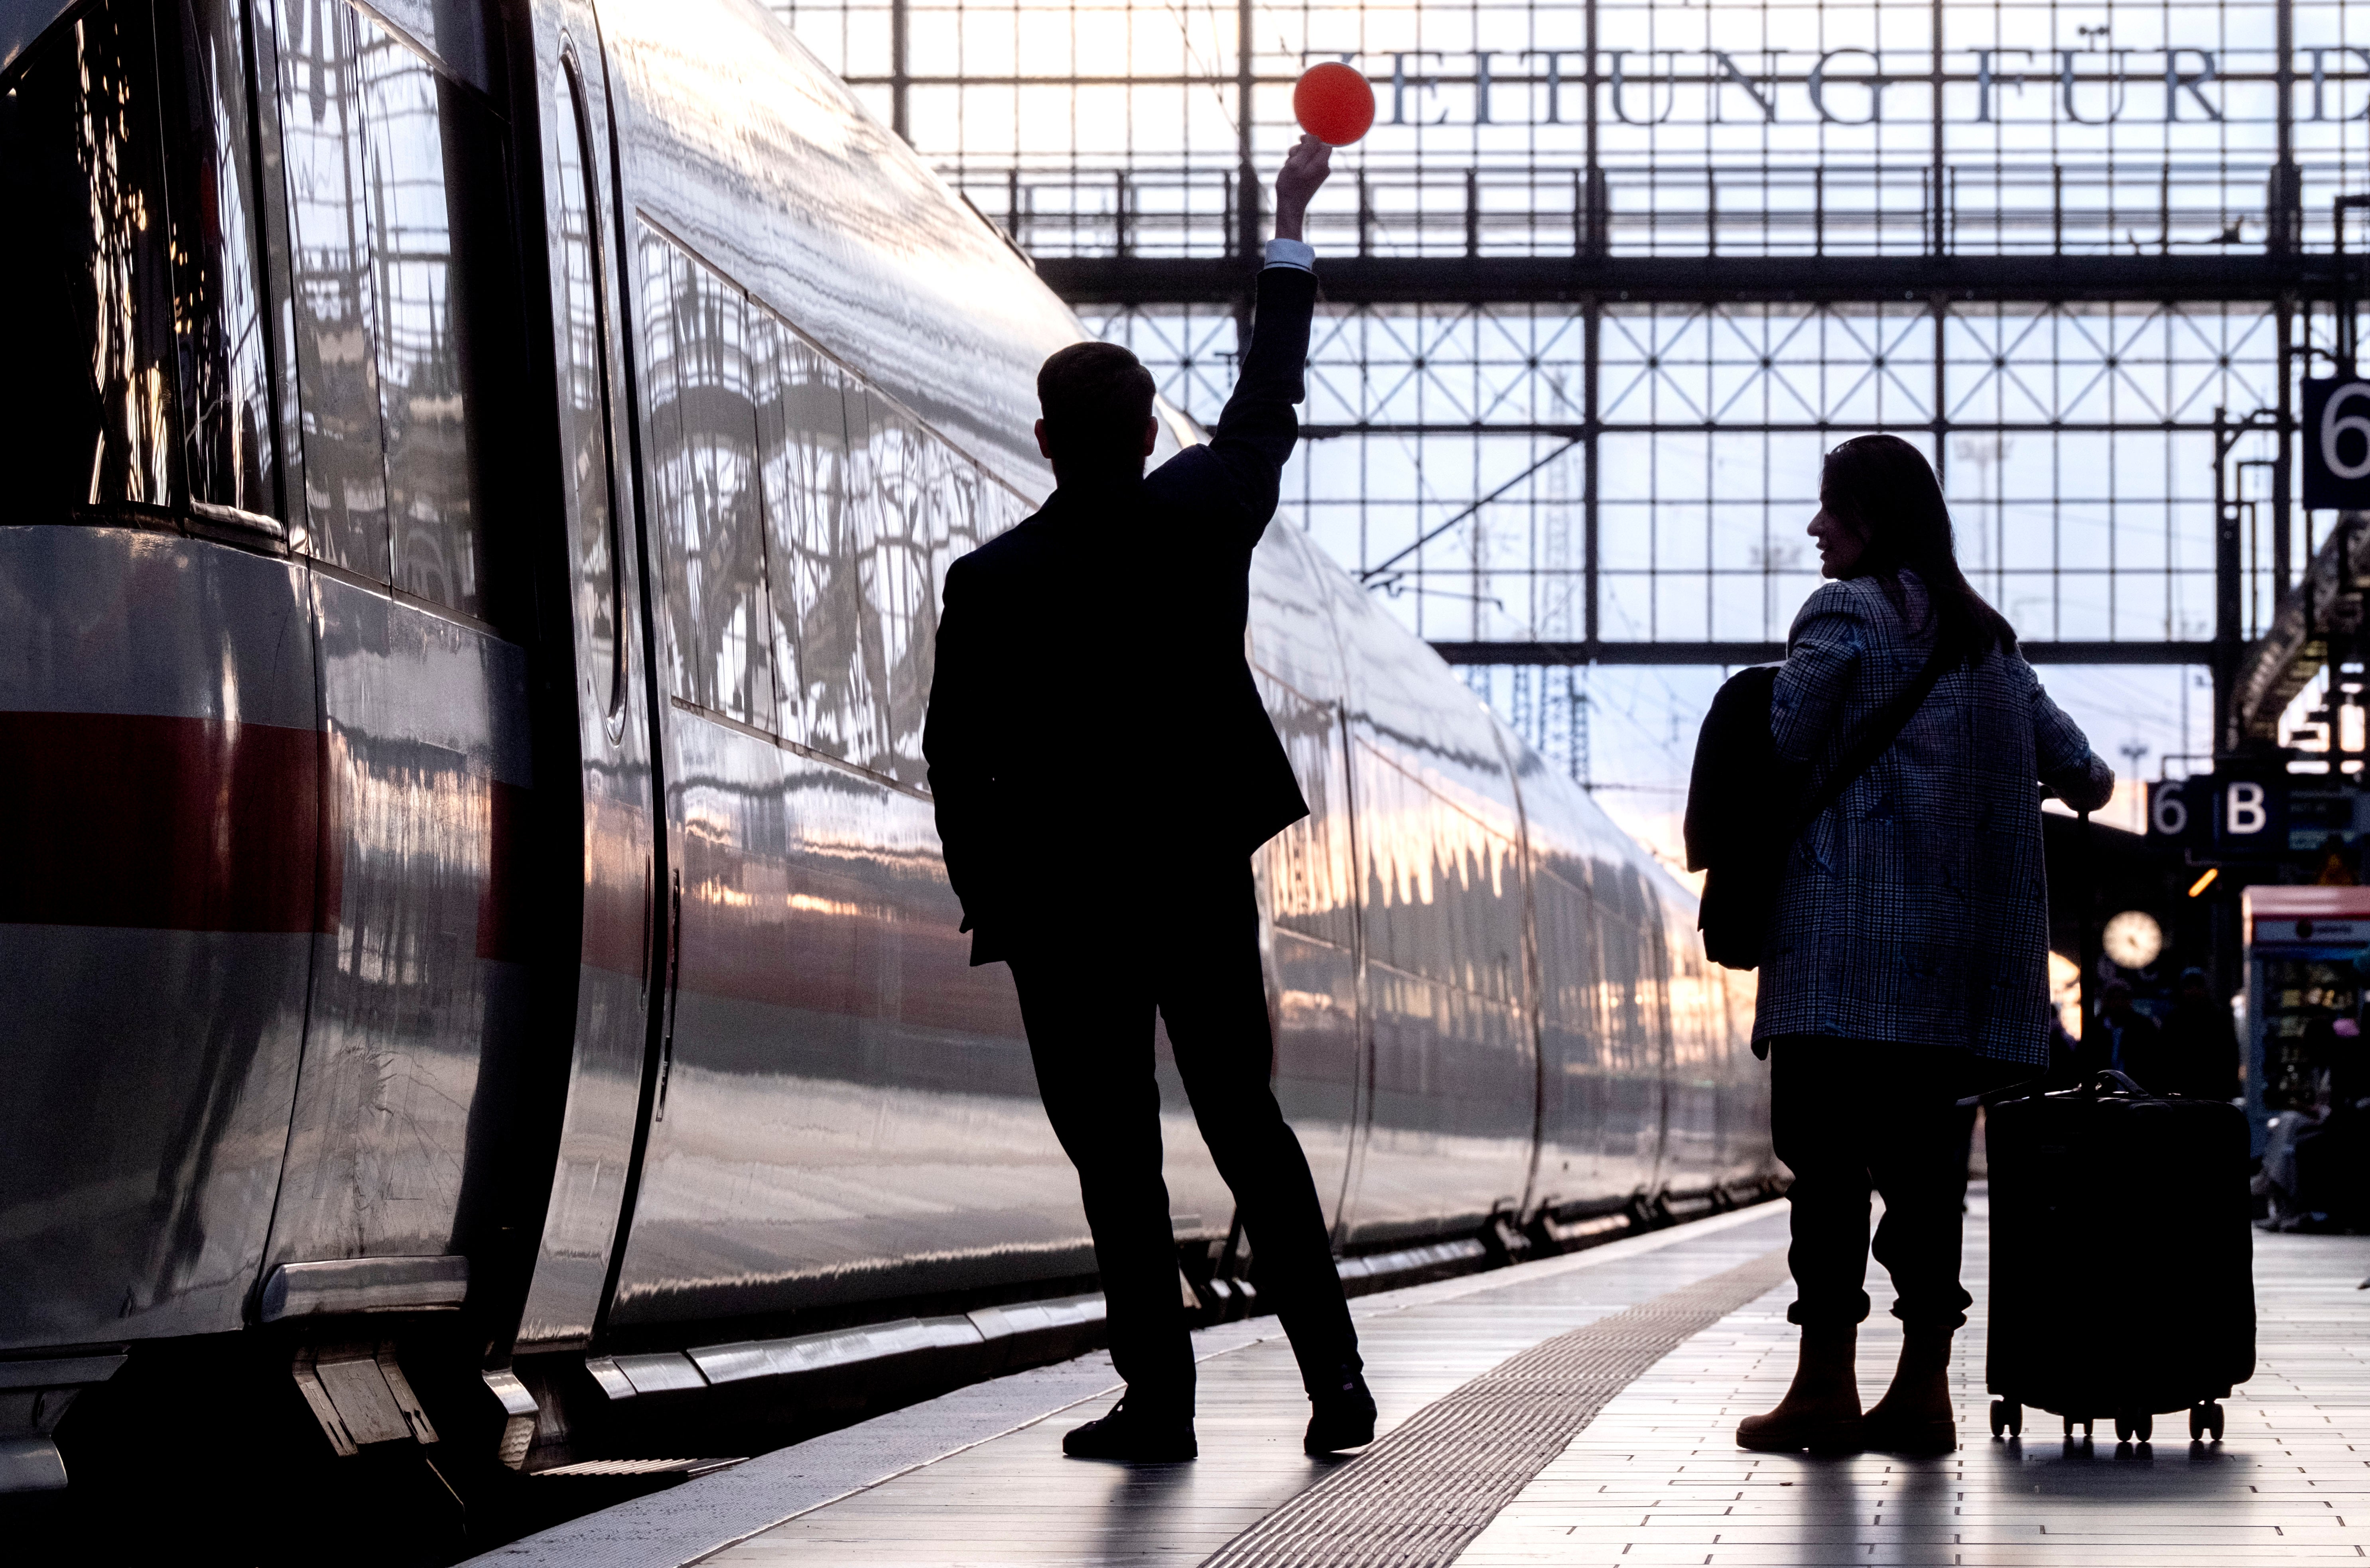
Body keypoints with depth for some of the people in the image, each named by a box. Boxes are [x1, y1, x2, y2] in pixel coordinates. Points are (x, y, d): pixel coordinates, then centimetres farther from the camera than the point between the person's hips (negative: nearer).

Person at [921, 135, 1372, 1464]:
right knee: (1251, 1127, 11)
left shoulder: (992, 583, -13)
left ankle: (1158, 1397, 3)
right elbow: (1267, 404, 12)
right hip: (1204, 882, 3)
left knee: (1117, 1157, 3)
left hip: (1061, 906, -3)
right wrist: (1289, 235, 23)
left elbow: (957, 764, -8)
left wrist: (989, 899, 7)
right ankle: (1337, 1377, 7)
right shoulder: (1203, 515, -6)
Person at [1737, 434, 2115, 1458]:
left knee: (1827, 1152, -5)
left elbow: (1783, 742, -9)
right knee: (1921, 1154, 7)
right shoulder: (1985, 633, 17)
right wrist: (2087, 782, 43)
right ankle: (1923, 1390, 4)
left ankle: (1825, 1386, -7)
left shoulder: (1844, 611, -5)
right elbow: (2068, 761, 21)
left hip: (1854, 930, -7)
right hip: (1968, 943, 7)